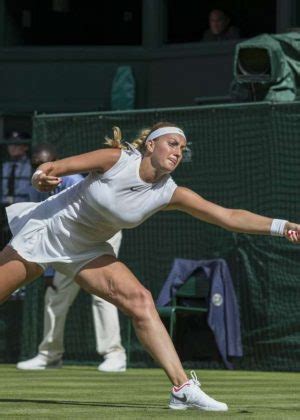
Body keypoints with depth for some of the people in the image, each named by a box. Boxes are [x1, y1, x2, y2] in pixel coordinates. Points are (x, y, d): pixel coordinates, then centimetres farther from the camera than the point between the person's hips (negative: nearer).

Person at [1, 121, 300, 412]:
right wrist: (41, 177, -40)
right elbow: (52, 168, -17)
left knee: (140, 301, -15)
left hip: (86, 251, 3)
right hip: (46, 228, -3)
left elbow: (229, 216, -15)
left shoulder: (171, 194, -11)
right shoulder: (117, 159, -20)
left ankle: (183, 388, -18)